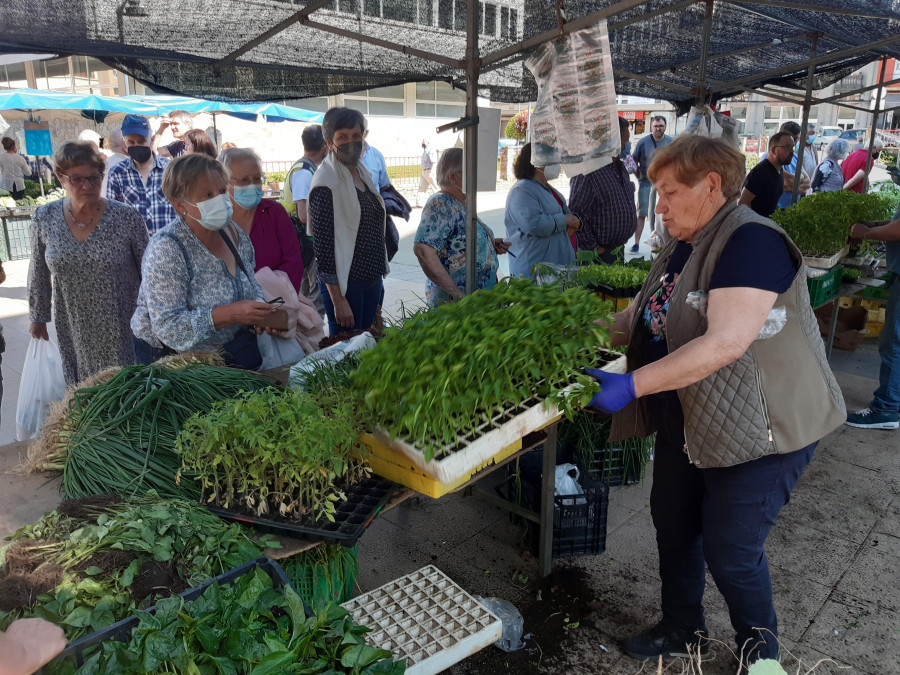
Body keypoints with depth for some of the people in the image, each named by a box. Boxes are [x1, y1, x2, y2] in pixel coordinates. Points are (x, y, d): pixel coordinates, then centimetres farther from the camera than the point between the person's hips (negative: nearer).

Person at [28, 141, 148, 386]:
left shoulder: (126, 217, -12)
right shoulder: (44, 218, -3)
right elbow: (39, 274, 9)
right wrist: (38, 317, 13)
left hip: (123, 327, -2)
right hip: (73, 329, 3)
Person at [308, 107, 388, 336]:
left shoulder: (362, 173, 9)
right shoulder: (326, 183, -15)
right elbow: (323, 245, -17)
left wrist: (378, 275, 17)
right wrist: (338, 300, -19)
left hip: (372, 279, 8)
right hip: (345, 284, -7)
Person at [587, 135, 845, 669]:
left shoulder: (751, 241, -22)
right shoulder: (682, 249, 9)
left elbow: (726, 342, -33)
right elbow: (645, 319, 15)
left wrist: (632, 386, -34)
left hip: (759, 432, -9)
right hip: (684, 426, 9)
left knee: (731, 553, 2)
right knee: (673, 526, 17)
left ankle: (761, 654, 31)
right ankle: (684, 631, 41)